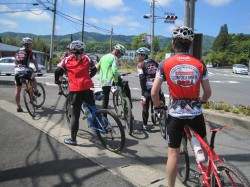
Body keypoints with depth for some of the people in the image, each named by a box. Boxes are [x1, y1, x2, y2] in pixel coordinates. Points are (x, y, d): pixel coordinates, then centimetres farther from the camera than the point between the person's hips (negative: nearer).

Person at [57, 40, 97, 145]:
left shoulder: (66, 60, 6)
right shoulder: (87, 59, 12)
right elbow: (94, 71, 22)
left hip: (75, 90, -2)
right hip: (87, 88, 2)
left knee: (75, 115, 4)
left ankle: (73, 139, 9)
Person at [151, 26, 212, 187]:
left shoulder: (165, 64, -7)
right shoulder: (199, 65, -2)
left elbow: (154, 92, -8)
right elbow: (208, 92, 3)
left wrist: (158, 106, 12)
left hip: (175, 114, -2)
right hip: (195, 113, 2)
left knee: (173, 153, 8)